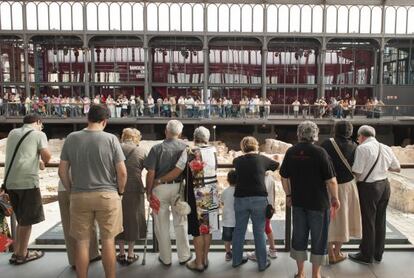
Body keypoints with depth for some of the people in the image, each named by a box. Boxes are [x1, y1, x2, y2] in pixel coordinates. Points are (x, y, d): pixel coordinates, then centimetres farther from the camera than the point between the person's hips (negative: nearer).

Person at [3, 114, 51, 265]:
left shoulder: (12, 133, 18)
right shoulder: (38, 134, 0)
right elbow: (47, 156, -8)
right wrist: (43, 162, 13)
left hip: (10, 181, 7)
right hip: (28, 181, -6)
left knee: (22, 219, 19)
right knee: (27, 220, 6)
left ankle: (17, 252, 24)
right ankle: (21, 255, 14)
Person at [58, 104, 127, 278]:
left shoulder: (71, 138, -1)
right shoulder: (110, 139, -8)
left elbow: (62, 171, 2)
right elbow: (122, 172, -8)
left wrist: (71, 191, 15)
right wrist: (120, 192, 8)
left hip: (79, 196, 2)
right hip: (107, 195, -2)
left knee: (82, 242, 11)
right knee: (108, 240, 9)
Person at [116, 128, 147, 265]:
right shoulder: (141, 150, -1)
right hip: (134, 189, -1)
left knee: (119, 220, 15)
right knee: (133, 220, 13)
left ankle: (121, 254, 22)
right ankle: (130, 255, 20)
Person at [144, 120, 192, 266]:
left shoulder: (157, 148, -9)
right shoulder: (185, 147, -3)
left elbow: (151, 173, -11)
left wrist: (148, 192, 0)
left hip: (160, 188, -2)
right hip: (179, 187, 2)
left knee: (162, 225, 11)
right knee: (180, 223, 16)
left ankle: (165, 258, 22)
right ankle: (184, 256, 25)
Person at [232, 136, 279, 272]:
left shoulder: (238, 160, 5)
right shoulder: (262, 159, 0)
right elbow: (278, 166, 15)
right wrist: (275, 160, 36)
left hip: (240, 198, 3)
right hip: (258, 199, -2)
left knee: (239, 230, 14)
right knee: (259, 232, 6)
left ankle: (236, 260, 26)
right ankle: (262, 263, 16)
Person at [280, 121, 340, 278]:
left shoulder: (291, 152, -1)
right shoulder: (319, 152, -14)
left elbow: (284, 177, 5)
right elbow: (331, 180, -13)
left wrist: (288, 195, 18)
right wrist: (335, 198, 1)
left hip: (298, 202, 4)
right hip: (318, 202, -4)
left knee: (299, 236, 14)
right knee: (318, 239, 10)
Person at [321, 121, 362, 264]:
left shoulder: (327, 144, -13)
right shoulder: (353, 146, -6)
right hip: (347, 186, 2)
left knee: (330, 219, 12)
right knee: (341, 218, 15)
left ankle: (331, 254, 18)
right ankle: (337, 253, 25)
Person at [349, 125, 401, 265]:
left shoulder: (362, 148, -16)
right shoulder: (386, 148, 5)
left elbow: (357, 172, -20)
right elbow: (397, 168, 14)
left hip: (368, 188, -7)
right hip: (384, 185, 7)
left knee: (368, 222, 5)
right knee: (380, 221, 16)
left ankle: (366, 256, 18)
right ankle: (378, 254, 30)